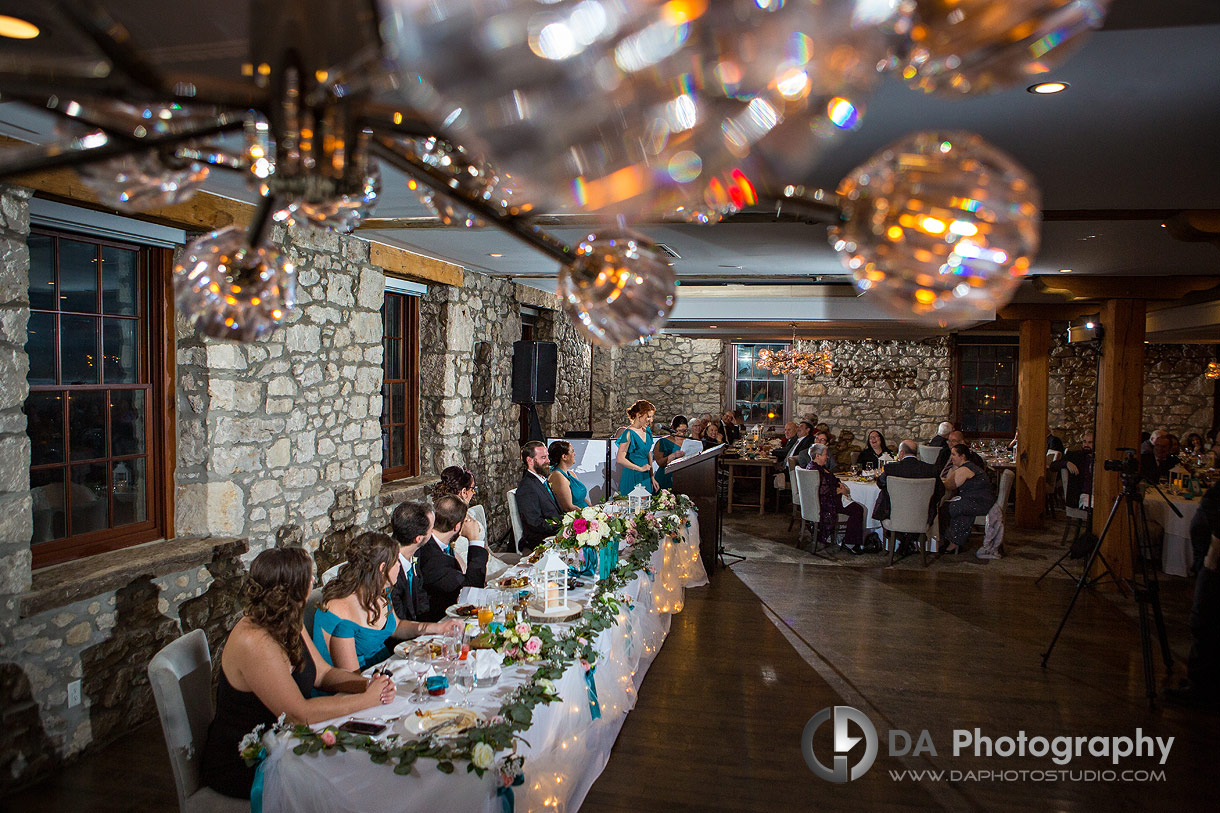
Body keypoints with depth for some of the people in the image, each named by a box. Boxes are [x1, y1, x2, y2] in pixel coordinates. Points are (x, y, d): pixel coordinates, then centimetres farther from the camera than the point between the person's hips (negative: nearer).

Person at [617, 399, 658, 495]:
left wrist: (652, 477, 15)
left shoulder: (647, 430, 8)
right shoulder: (629, 433, -15)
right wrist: (640, 468, -16)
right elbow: (620, 459, -21)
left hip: (645, 477, 7)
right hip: (632, 478, -7)